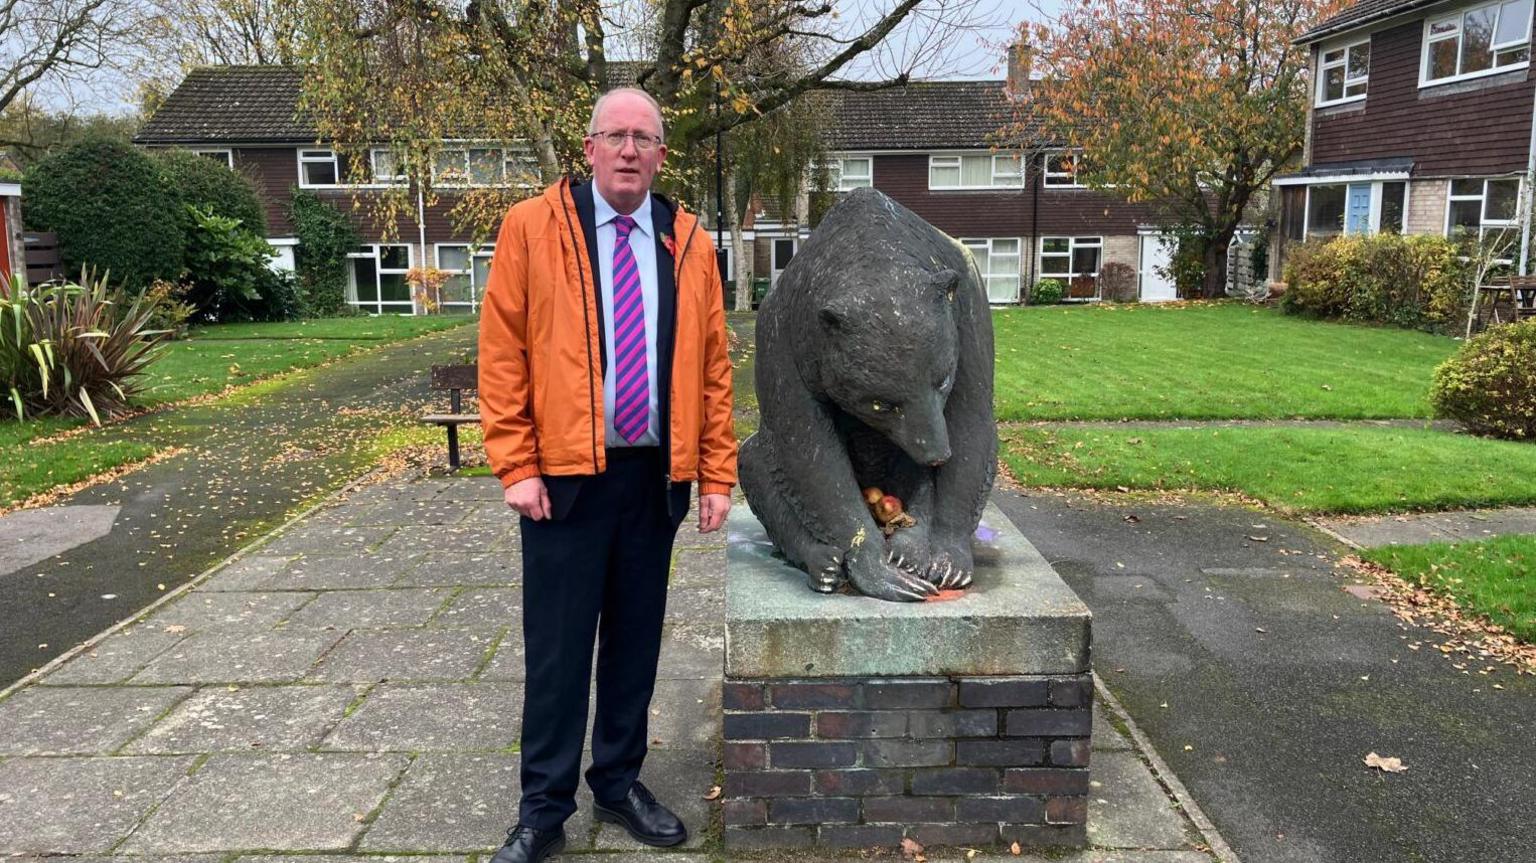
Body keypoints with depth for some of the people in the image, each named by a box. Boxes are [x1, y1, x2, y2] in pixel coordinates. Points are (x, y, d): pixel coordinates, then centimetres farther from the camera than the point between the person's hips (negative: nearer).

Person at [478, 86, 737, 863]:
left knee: (636, 640, 12)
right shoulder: (530, 227, -2)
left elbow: (713, 367, 7)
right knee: (557, 647, 5)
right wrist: (515, 466, -9)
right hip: (565, 474, -3)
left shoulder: (689, 243, 7)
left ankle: (618, 784, 29)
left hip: (656, 476, 3)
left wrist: (716, 473, 3)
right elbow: (501, 354, -4)